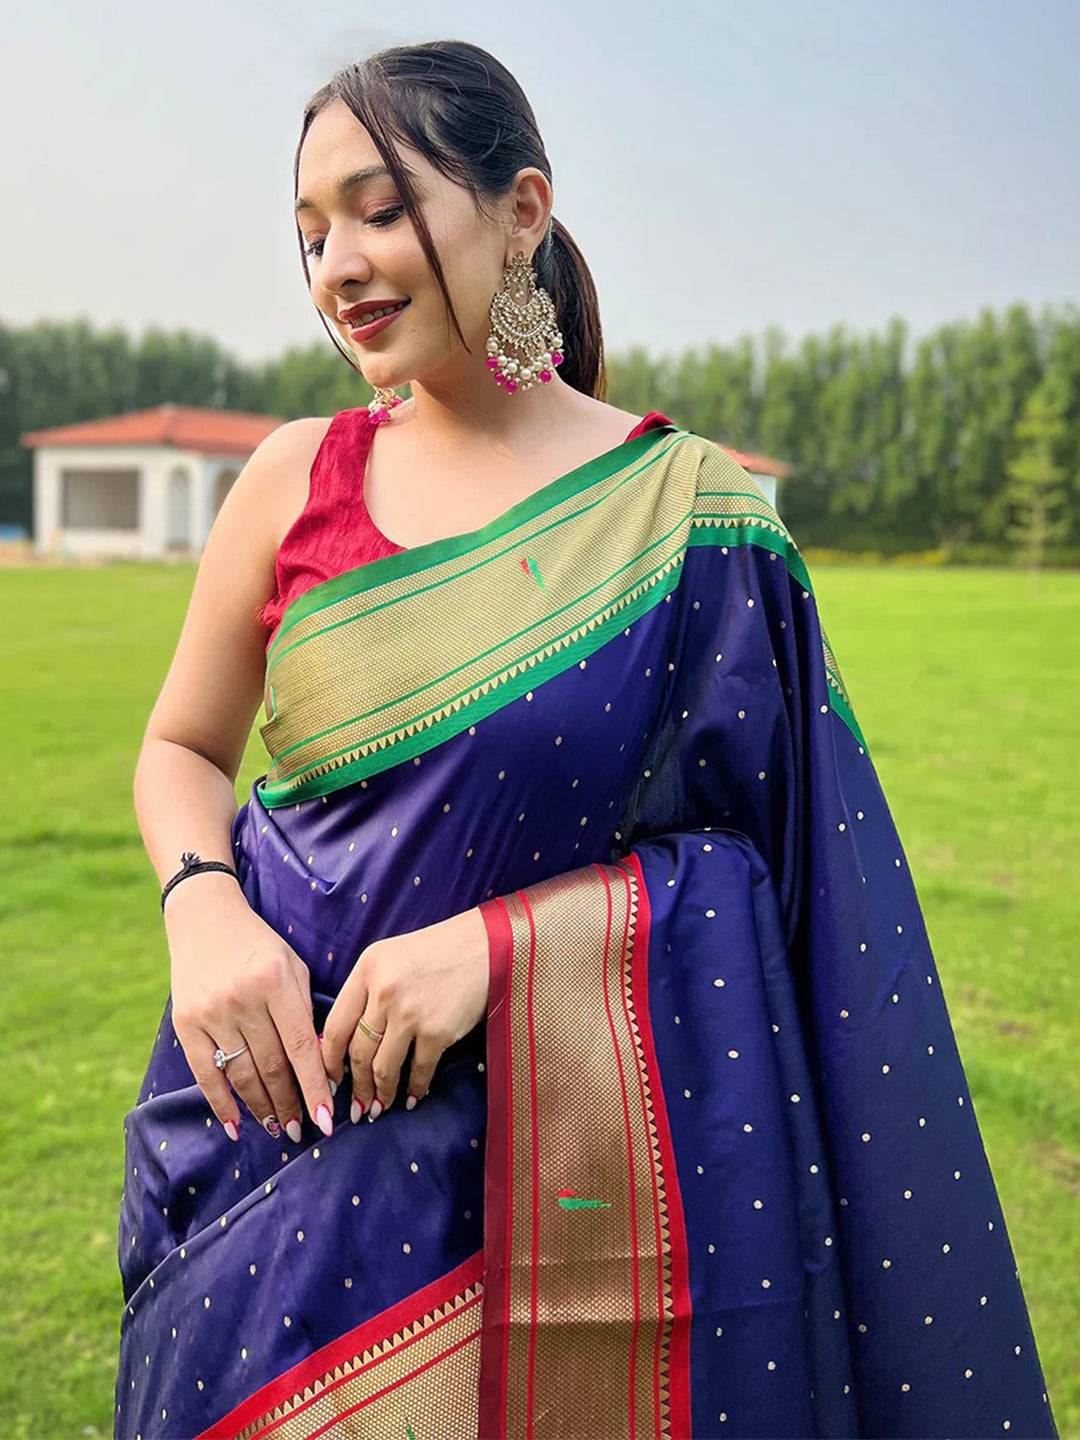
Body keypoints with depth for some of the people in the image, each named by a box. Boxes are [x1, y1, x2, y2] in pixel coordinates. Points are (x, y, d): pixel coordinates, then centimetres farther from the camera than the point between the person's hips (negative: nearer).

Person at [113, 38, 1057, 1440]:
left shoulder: (693, 509, -7)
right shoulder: (298, 477, 0)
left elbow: (743, 849, -6)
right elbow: (181, 748, 8)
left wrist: (501, 941, -19)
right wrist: (203, 906, -13)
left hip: (550, 1143, -2)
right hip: (280, 1102, 2)